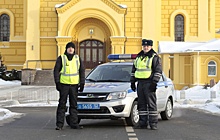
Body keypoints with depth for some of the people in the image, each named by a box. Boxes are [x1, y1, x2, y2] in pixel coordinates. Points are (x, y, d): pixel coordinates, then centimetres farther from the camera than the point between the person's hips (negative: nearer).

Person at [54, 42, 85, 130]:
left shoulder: (78, 58, 11)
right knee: (62, 104, -2)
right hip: (64, 84, -3)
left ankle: (74, 123, 11)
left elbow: (82, 71, 12)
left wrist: (82, 83, 4)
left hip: (74, 85, 3)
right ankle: (59, 124, 0)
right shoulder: (61, 58, 3)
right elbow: (56, 70, 1)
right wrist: (57, 82, -8)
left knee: (74, 105, 6)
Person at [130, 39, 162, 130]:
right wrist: (132, 82, 16)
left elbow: (158, 71, -8)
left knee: (151, 104, -6)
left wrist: (154, 83, -15)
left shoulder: (154, 57, -2)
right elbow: (134, 70, 23)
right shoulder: (138, 57, 17)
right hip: (140, 83, 6)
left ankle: (153, 123, -3)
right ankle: (143, 123, 12)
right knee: (141, 104, 7)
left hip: (149, 84, -6)